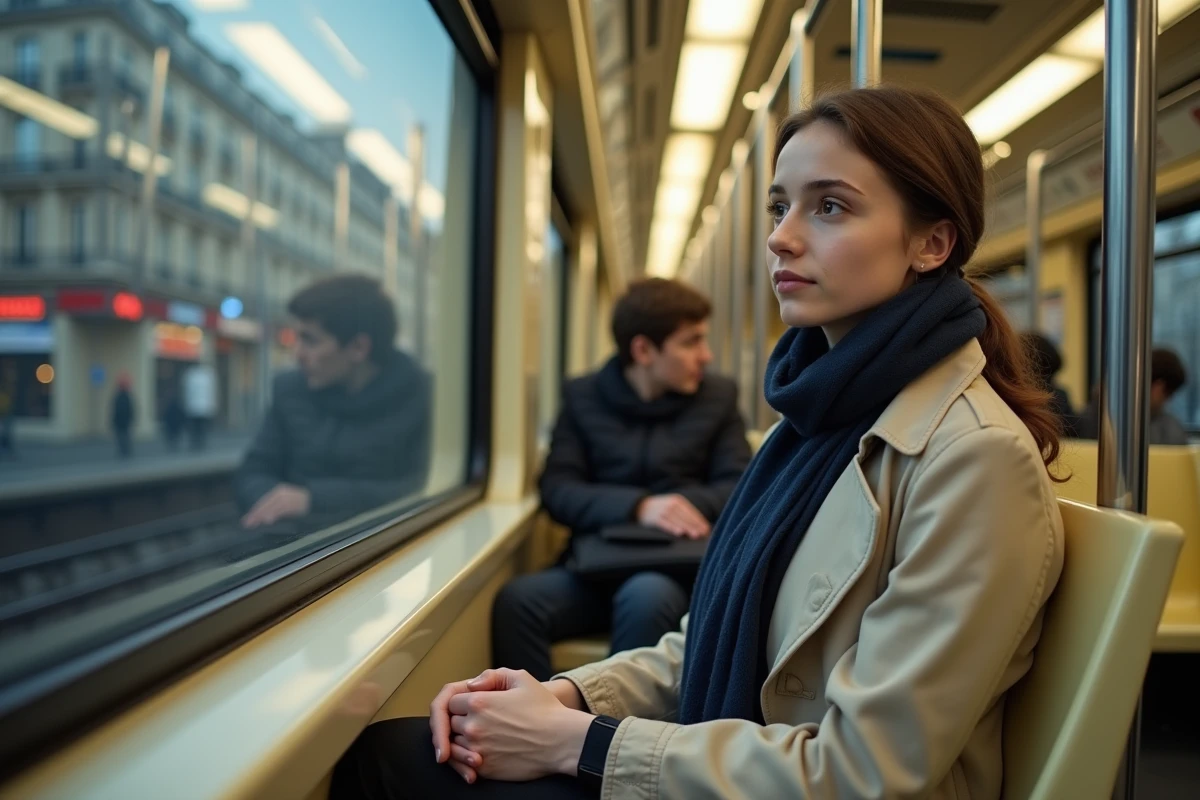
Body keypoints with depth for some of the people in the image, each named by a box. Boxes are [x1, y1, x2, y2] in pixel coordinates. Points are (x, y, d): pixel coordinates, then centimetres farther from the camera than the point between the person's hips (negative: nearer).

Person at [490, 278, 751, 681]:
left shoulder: (718, 395, 11)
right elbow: (557, 489, 0)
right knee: (516, 599, -29)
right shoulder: (582, 396, 10)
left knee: (646, 595, -35)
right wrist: (637, 506, -17)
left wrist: (691, 504, -16)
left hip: (676, 568, 0)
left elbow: (739, 487, 6)